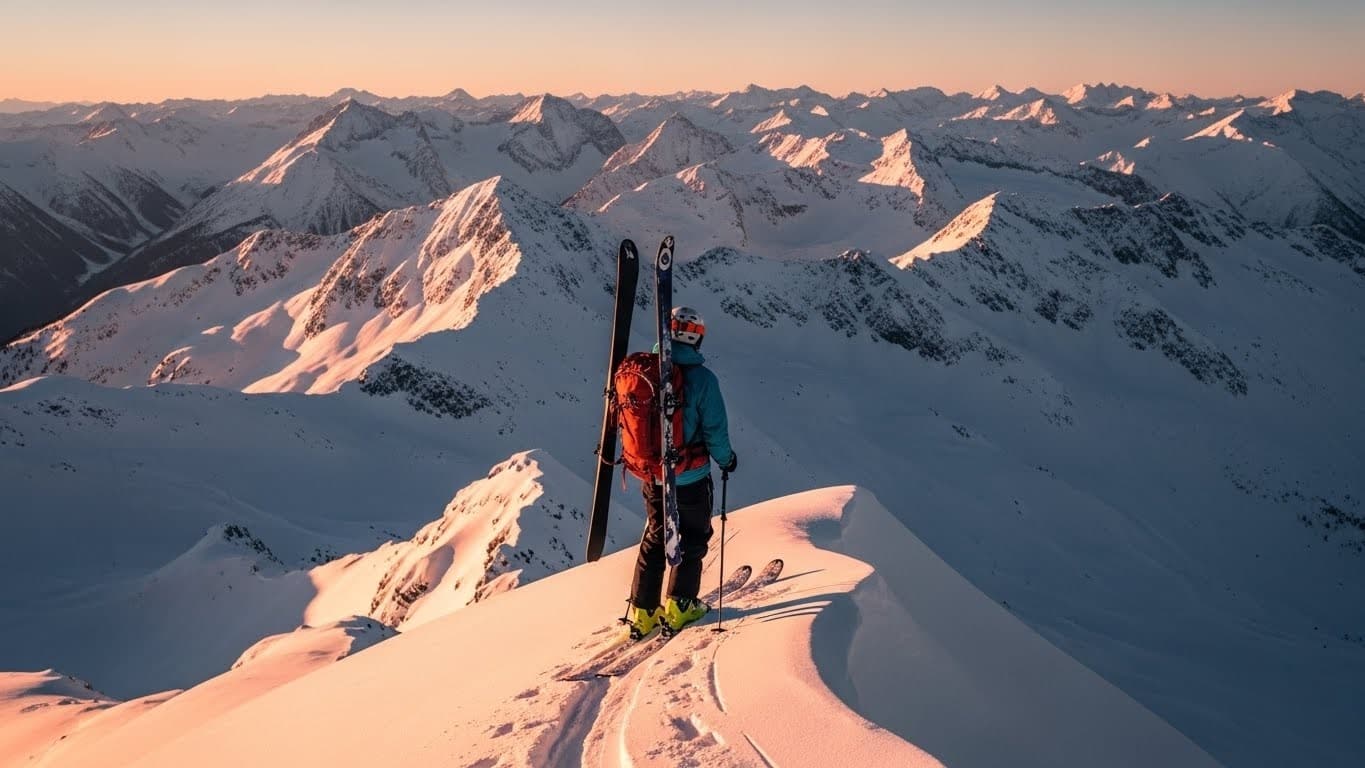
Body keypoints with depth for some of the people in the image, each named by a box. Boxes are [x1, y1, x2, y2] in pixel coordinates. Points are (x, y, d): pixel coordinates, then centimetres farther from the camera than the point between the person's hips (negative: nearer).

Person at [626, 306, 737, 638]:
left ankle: (642, 612, 21)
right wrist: (727, 459, 5)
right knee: (693, 538, 16)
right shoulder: (701, 378, -19)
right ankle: (679, 606, 18)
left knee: (654, 538, 18)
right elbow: (715, 430, -15)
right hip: (690, 477, -4)